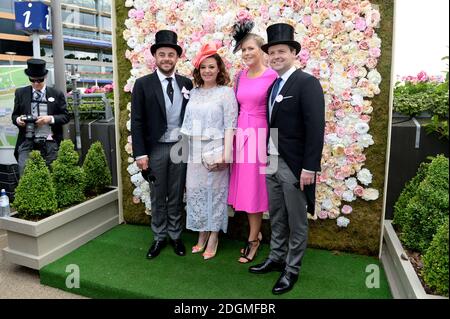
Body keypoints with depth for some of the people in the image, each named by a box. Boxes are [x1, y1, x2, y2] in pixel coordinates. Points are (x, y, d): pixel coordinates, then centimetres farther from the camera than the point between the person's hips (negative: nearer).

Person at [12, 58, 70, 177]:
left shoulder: (57, 94, 5)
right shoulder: (21, 93, 9)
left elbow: (66, 116, 4)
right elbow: (14, 115, 14)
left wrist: (51, 118, -14)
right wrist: (17, 119, -10)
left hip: (50, 142, -1)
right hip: (27, 141, 1)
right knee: (24, 174, -8)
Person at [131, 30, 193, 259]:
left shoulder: (186, 84, 4)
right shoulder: (143, 84, -3)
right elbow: (137, 122, -5)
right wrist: (140, 153, -10)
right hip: (155, 149, -1)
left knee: (176, 196, 11)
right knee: (157, 196, 10)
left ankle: (175, 236, 26)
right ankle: (159, 237, 25)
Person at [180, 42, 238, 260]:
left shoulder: (226, 92, -4)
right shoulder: (194, 92, 10)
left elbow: (230, 126, -9)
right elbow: (188, 123, 10)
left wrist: (226, 155, -15)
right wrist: (187, 149, 7)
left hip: (215, 150, -5)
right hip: (195, 151, 5)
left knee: (215, 191, 5)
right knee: (195, 191, 9)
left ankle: (213, 238, 20)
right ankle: (201, 236, 26)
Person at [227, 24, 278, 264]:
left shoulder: (272, 76, -8)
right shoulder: (240, 76, 11)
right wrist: (235, 134, 12)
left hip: (260, 135, -6)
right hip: (241, 134, 6)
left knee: (255, 187, 2)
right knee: (244, 186, 10)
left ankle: (252, 239, 19)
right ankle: (256, 233, 28)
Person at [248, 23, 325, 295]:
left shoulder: (307, 83, -11)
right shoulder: (273, 85, 12)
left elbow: (316, 128, -17)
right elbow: (273, 124, 12)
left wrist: (309, 168, -20)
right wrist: (264, 157, 9)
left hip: (294, 165, -7)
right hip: (271, 162, 7)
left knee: (296, 220, 8)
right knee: (276, 217, 18)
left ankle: (292, 268, 23)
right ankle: (276, 258, 35)